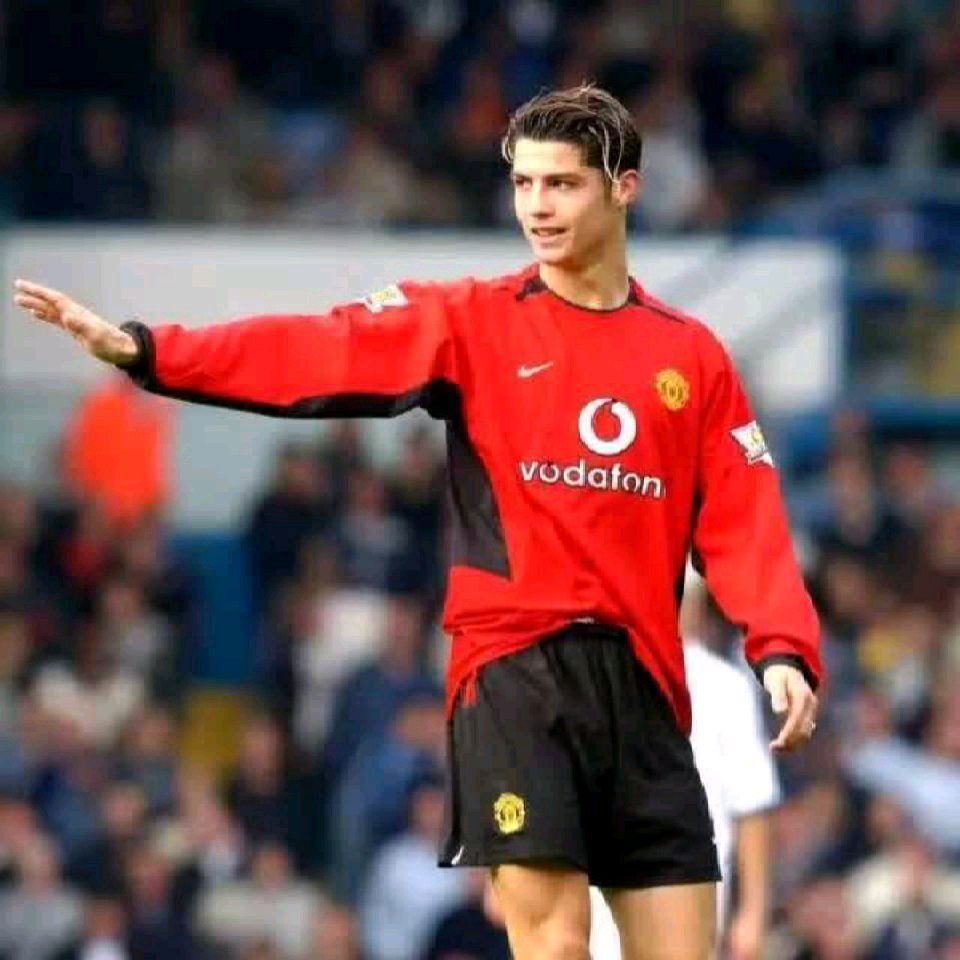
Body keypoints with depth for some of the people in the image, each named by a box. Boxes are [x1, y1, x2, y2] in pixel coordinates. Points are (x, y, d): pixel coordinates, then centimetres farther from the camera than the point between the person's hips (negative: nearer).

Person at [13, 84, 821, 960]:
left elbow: (744, 522, 6)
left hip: (643, 680, 3)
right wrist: (144, 350, -20)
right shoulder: (472, 322, 4)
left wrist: (784, 649, -11)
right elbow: (319, 353, -7)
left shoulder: (692, 356, 11)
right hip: (516, 668, -2)